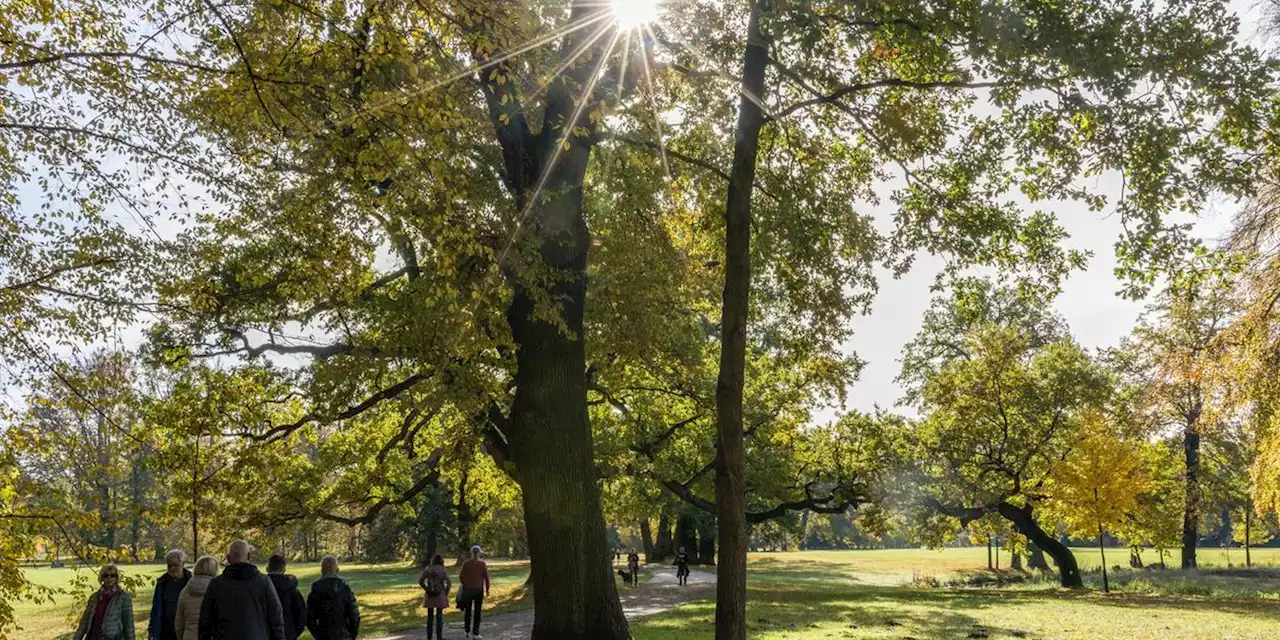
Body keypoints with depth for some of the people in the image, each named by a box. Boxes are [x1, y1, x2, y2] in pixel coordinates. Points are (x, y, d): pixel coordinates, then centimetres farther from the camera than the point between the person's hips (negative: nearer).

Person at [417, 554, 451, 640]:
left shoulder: (427, 568, 0)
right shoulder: (444, 570, -6)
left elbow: (420, 580, -6)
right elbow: (448, 583, -12)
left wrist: (426, 589, 3)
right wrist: (446, 593, 2)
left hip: (430, 595, 2)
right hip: (440, 595, -2)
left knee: (430, 616, 10)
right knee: (439, 616, 5)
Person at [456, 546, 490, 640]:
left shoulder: (466, 564, -5)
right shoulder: (482, 564, -8)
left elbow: (461, 577, -2)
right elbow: (486, 578, -8)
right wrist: (487, 590, 2)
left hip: (467, 590, 2)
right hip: (479, 590, -1)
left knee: (468, 611, 15)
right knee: (477, 612, 3)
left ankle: (468, 631, 21)